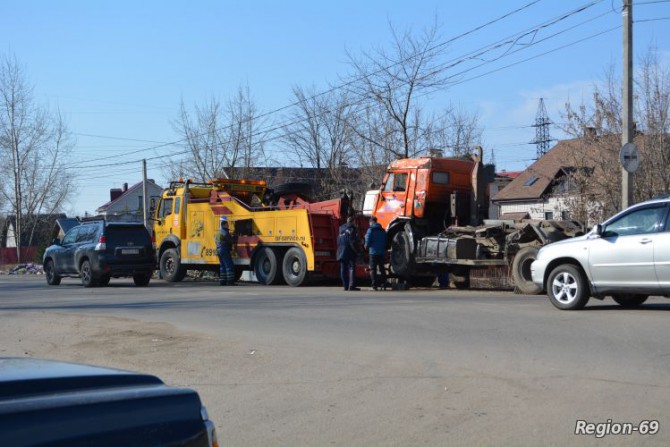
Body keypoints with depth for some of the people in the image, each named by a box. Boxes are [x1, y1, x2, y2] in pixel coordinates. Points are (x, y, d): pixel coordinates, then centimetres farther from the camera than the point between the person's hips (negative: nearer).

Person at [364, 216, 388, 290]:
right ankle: (384, 284, 10)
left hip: (373, 252, -5)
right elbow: (385, 242, 12)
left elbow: (368, 241, -12)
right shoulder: (382, 230, 10)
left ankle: (374, 285, -8)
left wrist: (366, 247, 7)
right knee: (382, 268, 12)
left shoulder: (370, 230, -8)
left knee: (373, 269, -2)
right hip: (381, 252, 5)